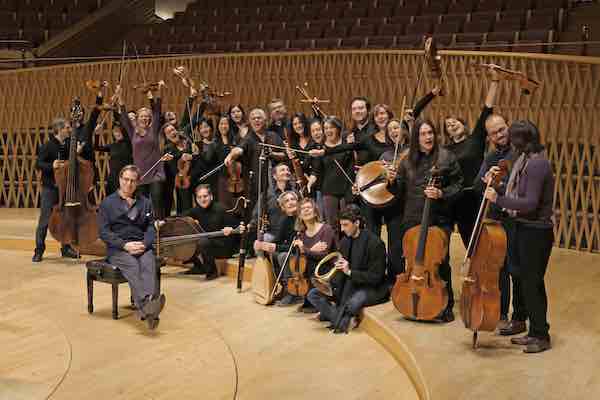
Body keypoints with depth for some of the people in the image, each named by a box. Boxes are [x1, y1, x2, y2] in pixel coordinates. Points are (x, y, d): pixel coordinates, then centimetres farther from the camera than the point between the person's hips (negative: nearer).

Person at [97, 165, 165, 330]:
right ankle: (145, 304, -58)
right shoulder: (107, 203, 13)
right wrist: (125, 245, -13)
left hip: (142, 246, 2)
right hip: (117, 248, -2)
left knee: (149, 263, -33)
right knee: (132, 265, -35)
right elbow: (104, 232, 2)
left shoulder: (145, 202, 22)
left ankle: (146, 308, -55)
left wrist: (144, 243, -10)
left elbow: (151, 227, 12)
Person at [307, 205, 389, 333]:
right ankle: (345, 318, -19)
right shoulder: (344, 242, 5)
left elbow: (375, 277, -18)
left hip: (371, 288, -7)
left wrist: (350, 272, -27)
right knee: (313, 294, -5)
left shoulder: (375, 243, -17)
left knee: (354, 302, -39)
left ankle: (331, 313, -8)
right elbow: (339, 271, 13)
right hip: (349, 284, 7)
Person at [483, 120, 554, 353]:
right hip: (522, 229, 10)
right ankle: (534, 332, 27)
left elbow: (530, 204, -25)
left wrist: (498, 199, -21)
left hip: (535, 232, -10)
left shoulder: (536, 164, -20)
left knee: (532, 283, 0)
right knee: (525, 281, 15)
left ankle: (542, 336, 13)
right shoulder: (525, 160, 9)